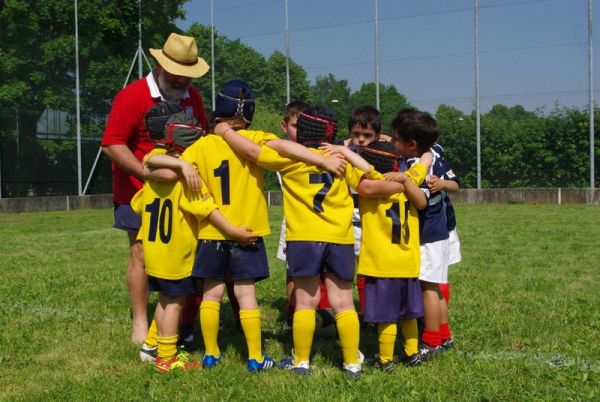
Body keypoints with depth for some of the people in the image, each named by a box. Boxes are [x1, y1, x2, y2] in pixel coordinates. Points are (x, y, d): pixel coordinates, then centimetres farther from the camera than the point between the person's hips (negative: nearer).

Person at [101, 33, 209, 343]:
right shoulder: (132, 96, -13)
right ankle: (140, 324, 6)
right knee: (142, 253, -3)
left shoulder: (192, 97, 6)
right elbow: (112, 145, -18)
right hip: (140, 191, -5)